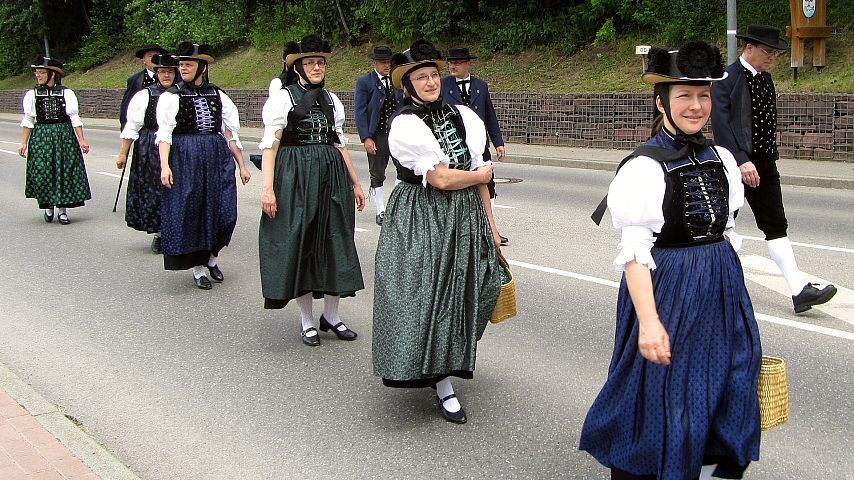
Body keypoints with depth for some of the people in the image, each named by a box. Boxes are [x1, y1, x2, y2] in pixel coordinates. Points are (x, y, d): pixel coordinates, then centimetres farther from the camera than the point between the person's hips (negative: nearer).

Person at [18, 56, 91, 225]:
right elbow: (28, 121, 7)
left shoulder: (66, 93, 1)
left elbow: (74, 118, 2)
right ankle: (48, 206, 19)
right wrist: (24, 143, 2)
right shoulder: (32, 95, 5)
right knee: (42, 171, -3)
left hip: (64, 136, -1)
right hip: (41, 137, 1)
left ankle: (63, 210, 9)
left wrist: (81, 140, -4)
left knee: (65, 171, -1)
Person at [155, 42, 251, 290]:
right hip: (185, 159, -2)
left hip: (217, 158, 3)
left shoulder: (218, 96, 8)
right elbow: (164, 133, -9)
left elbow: (231, 133, 10)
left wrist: (241, 165, 9)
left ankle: (212, 257, 26)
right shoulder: (171, 97, 0)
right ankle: (198, 269, 14)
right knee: (190, 211, 1)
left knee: (224, 211, 0)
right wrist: (165, 165, -21)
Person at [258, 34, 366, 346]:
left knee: (334, 242, 7)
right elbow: (270, 145, -9)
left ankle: (331, 315, 20)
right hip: (296, 177, -5)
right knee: (299, 242, 1)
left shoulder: (331, 100, 13)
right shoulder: (282, 98, -4)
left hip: (331, 178, 5)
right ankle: (307, 320, 12)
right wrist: (267, 188, -18)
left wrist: (355, 183, 15)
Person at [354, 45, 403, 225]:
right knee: (377, 176, 6)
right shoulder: (364, 82, -2)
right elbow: (360, 112, -6)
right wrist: (366, 138, -14)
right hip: (377, 135, -2)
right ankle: (381, 212, 16)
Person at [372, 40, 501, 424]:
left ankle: (445, 363, 31)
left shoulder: (461, 116, 7)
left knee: (462, 293, 9)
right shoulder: (405, 125, -11)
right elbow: (441, 179, -16)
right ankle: (443, 385, 4)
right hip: (422, 220, -5)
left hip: (467, 217, 6)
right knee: (430, 294, -4)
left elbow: (478, 173, 10)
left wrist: (490, 225, 10)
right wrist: (482, 174, -1)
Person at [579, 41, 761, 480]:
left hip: (722, 292, 7)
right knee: (663, 403, 2)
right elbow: (635, 253, -19)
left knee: (723, 400, 14)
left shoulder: (721, 160, 6)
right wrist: (648, 321, -26)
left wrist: (731, 288, 16)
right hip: (668, 291, -7)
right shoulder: (643, 168, -15)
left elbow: (727, 232, 15)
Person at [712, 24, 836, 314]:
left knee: (776, 226, 1)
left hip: (764, 164, 7)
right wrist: (741, 160, -27)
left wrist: (769, 155, 17)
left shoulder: (765, 79, 12)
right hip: (735, 164, -7)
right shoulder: (726, 80, -13)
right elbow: (721, 123, -21)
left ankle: (800, 290, -6)